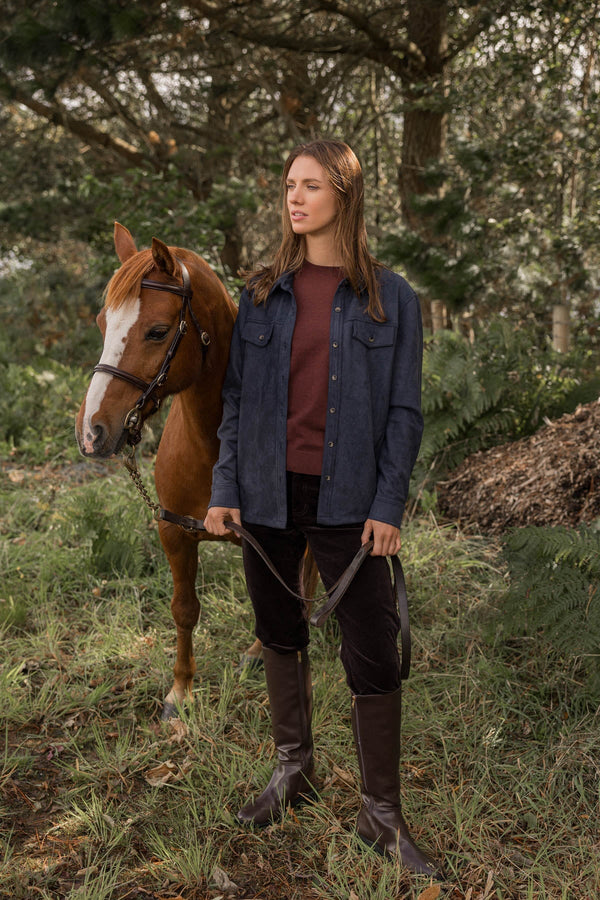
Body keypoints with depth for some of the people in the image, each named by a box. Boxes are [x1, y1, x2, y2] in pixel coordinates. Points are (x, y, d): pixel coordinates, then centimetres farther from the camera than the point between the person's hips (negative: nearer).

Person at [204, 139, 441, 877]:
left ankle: (381, 815, 16)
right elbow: (236, 396, 6)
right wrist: (223, 487, -2)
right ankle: (293, 767, 36)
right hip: (269, 492, 3)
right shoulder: (262, 293, 6)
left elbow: (404, 410, -1)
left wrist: (389, 503, -9)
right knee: (279, 635, 15)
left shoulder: (390, 298, 0)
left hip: (347, 499, -3)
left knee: (373, 657, -1)